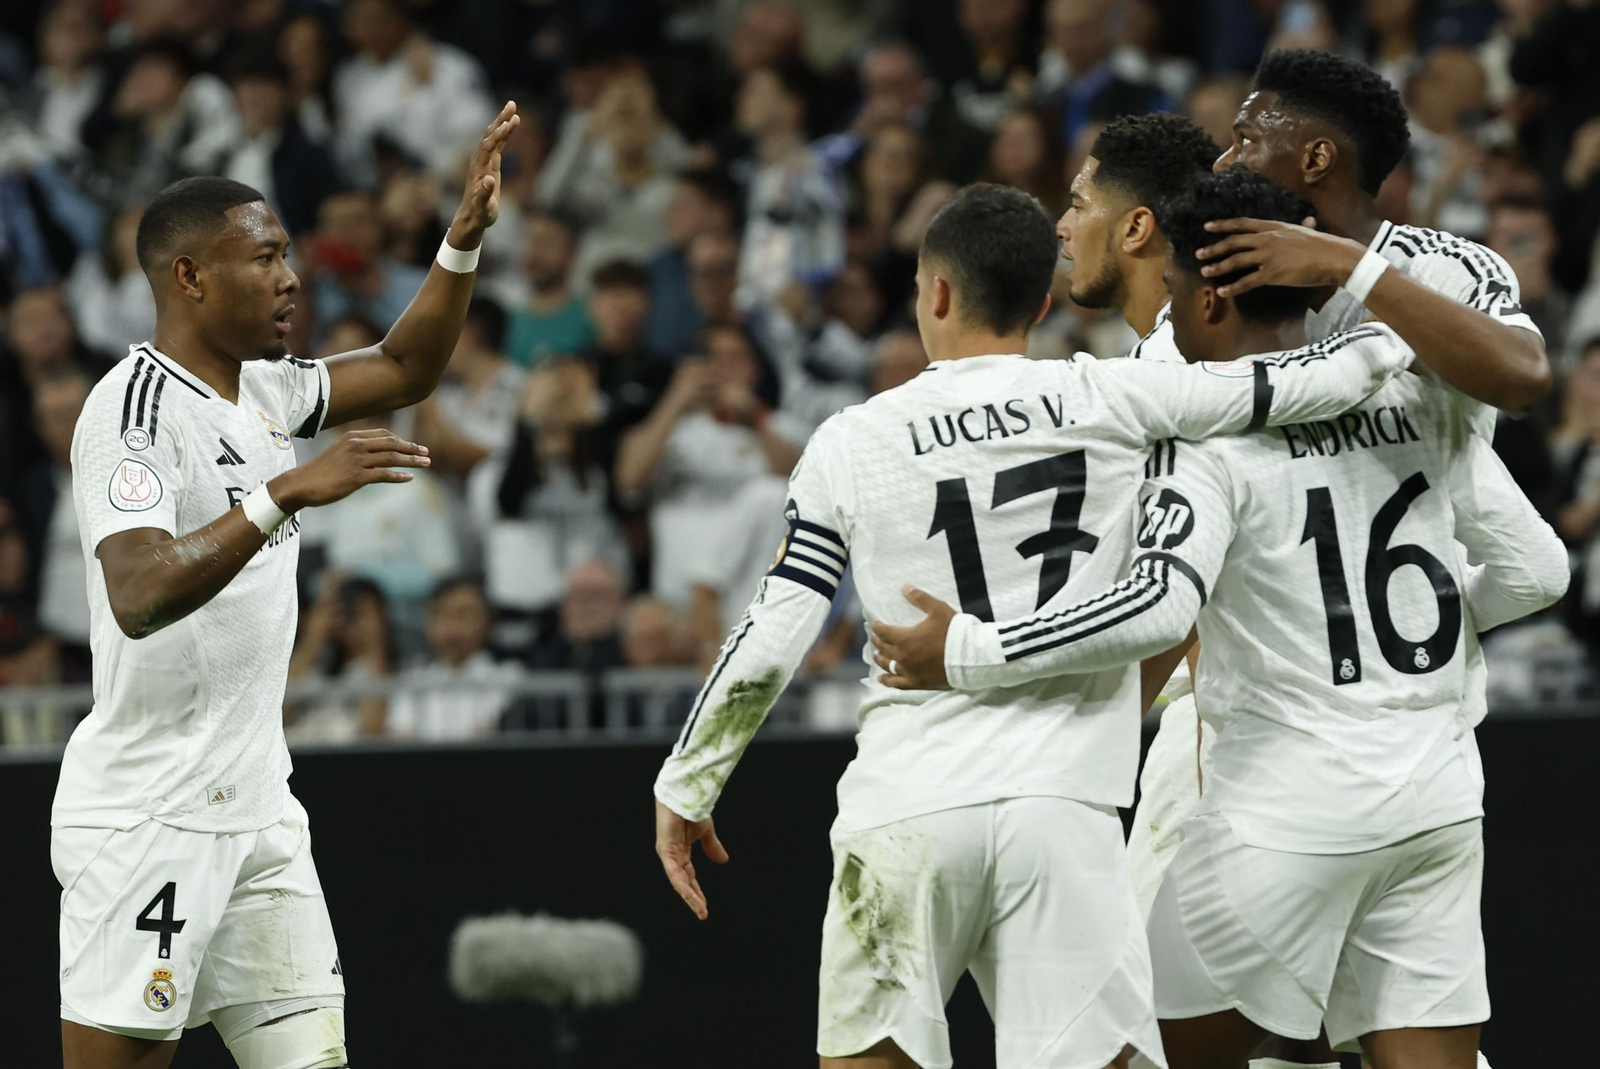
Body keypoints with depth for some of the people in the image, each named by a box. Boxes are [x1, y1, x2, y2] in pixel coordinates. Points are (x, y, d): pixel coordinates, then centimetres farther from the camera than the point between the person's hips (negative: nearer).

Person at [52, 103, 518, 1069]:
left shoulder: (262, 389, 12)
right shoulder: (135, 409, -15)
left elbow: (403, 371, 26)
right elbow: (138, 597, -29)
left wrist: (467, 238, 13)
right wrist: (288, 493, -35)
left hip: (259, 809, 8)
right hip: (146, 820, -8)